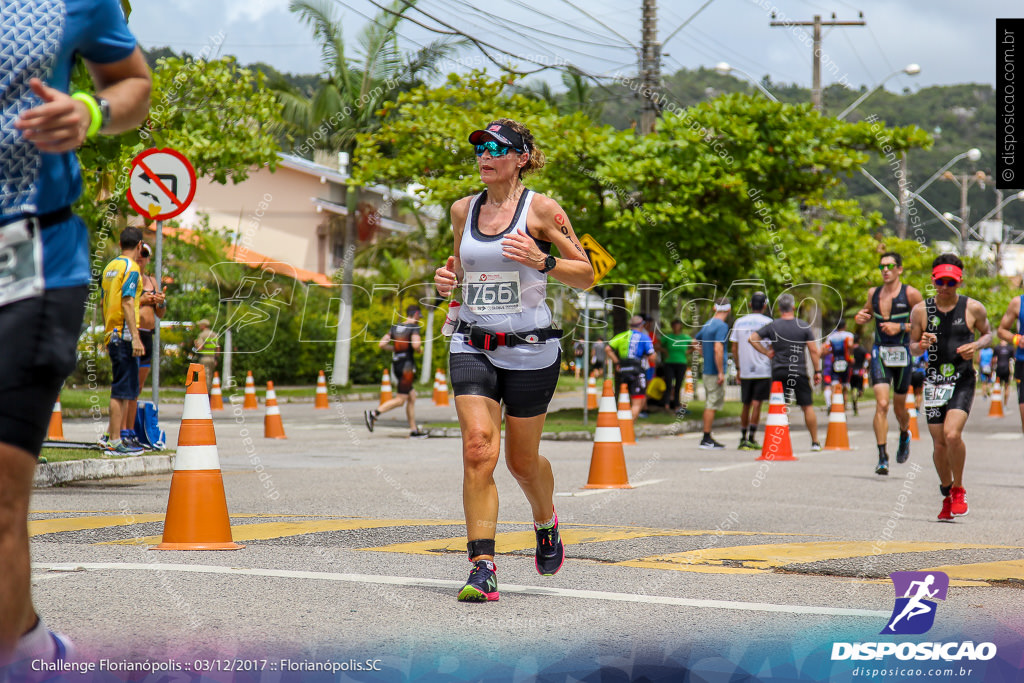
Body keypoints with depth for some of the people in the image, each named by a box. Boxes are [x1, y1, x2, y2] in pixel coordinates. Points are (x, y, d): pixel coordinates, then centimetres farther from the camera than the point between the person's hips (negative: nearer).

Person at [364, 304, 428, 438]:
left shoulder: (395, 327, 11)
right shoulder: (414, 327, -8)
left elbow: (382, 344, 5)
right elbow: (415, 344, -23)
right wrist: (418, 349, -1)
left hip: (395, 365, 8)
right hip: (407, 365, -8)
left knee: (412, 397, 13)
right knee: (400, 400, -5)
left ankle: (413, 430, 13)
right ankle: (373, 413, -17)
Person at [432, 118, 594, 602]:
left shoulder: (540, 209, -6)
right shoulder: (462, 210, 8)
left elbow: (586, 275, -3)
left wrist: (541, 260, -20)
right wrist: (447, 278, 2)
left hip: (529, 349, -3)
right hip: (471, 347, 3)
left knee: (522, 460, 9)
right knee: (478, 449, -15)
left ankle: (546, 523, 42)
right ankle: (482, 567, -15)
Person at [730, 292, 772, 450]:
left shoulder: (739, 322, 7)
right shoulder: (767, 322, -4)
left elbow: (734, 348, 9)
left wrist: (738, 368, 17)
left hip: (745, 370, 4)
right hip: (763, 370, -4)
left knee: (746, 405, 12)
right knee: (756, 403, -4)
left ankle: (743, 438, 17)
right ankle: (751, 439, -8)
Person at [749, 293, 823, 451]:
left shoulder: (772, 326, 1)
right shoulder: (803, 326, 0)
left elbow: (752, 338, -2)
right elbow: (814, 351, -2)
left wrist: (766, 352, 4)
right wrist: (817, 371, 5)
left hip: (778, 372, 1)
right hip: (799, 372, -1)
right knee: (808, 406, 6)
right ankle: (815, 442, 8)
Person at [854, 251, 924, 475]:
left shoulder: (910, 294, -5)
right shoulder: (873, 293, 8)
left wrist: (900, 327, -15)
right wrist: (861, 317, 4)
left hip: (902, 353, -2)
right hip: (879, 353, 2)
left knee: (899, 407, 12)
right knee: (881, 404, -14)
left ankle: (905, 435, 47)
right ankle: (882, 458, -14)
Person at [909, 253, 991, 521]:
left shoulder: (973, 308, -2)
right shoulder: (921, 310, 1)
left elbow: (988, 333, 14)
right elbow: (912, 346, 9)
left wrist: (976, 345, -7)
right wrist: (921, 345, -14)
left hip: (963, 381, -2)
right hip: (934, 382, 2)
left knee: (952, 434, -20)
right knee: (939, 443, 5)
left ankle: (959, 489, 1)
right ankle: (946, 493, 27)